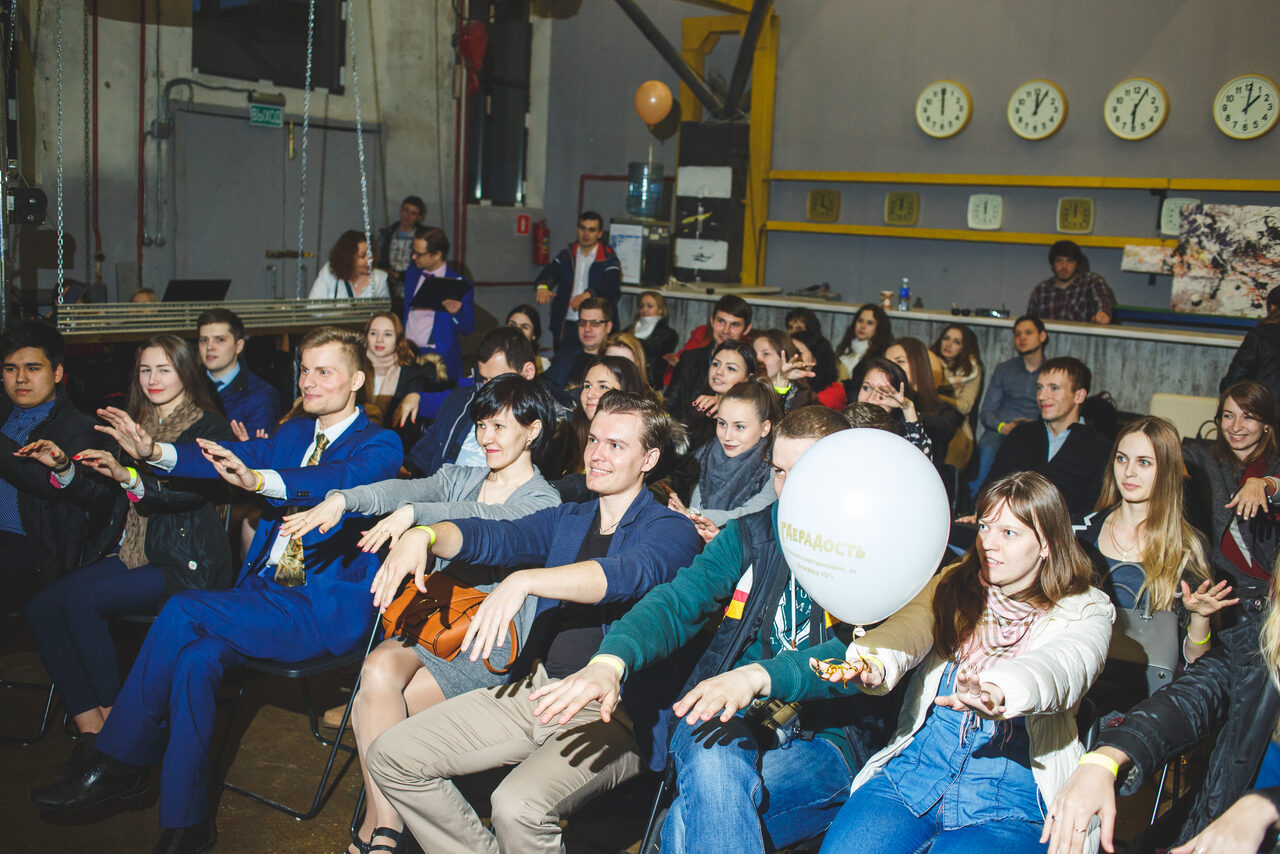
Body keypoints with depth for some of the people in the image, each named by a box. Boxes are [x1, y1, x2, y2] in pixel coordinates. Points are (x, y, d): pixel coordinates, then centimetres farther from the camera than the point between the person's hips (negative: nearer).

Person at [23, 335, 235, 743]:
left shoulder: (209, 427, -3)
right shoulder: (137, 426, 17)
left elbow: (195, 490, -19)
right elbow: (101, 489, 13)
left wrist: (130, 477, -33)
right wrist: (63, 466, -6)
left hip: (185, 563, -7)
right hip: (132, 553, 7)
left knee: (82, 600, -26)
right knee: (42, 608, -14)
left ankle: (112, 720, -12)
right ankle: (90, 728, -12)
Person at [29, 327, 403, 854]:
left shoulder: (380, 444, -5)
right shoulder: (294, 433, 17)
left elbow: (343, 479, -27)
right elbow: (236, 456, 2)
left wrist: (258, 479, -44)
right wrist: (155, 451, -16)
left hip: (328, 608, -6)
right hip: (267, 591, 6)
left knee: (183, 611, -22)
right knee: (195, 659, -22)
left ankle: (116, 762, -6)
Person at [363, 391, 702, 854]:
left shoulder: (672, 530, -4)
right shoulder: (566, 519, 17)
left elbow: (628, 573, -24)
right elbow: (490, 536, 6)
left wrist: (525, 581, -36)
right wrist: (425, 535, -15)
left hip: (614, 713, -7)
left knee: (518, 806, -33)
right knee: (391, 756, -1)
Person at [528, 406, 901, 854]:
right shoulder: (750, 535, 13)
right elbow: (677, 602, 0)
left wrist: (758, 675, -35)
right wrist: (611, 660, -22)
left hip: (826, 739, -3)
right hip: (723, 720, 4)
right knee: (712, 761, -35)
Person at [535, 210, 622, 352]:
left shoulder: (608, 259, -1)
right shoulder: (567, 254, 12)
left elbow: (612, 286, -16)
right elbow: (550, 272, 0)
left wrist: (587, 294, -35)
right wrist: (542, 286, -25)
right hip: (565, 325, 4)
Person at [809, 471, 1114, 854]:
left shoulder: (1084, 613, 2)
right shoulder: (953, 586, 11)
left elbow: (1061, 669, -21)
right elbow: (905, 630, -10)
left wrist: (997, 694, -44)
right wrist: (874, 666, -35)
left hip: (1011, 799, -3)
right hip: (915, 767, 3)